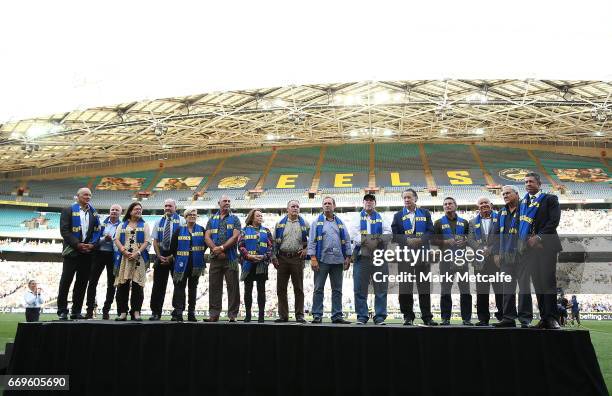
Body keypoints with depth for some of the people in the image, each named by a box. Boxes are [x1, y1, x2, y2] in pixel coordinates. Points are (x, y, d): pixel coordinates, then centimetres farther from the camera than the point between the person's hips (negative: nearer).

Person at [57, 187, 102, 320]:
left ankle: (76, 311, 11)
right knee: (66, 281, -2)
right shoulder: (68, 210, 1)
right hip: (72, 251, -4)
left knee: (82, 283, 5)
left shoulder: (94, 213, 12)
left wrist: (92, 244, -7)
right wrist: (77, 244, -15)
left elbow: (97, 231, 10)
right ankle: (62, 311, 6)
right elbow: (64, 230, -7)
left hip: (88, 251, 4)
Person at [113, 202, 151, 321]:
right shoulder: (122, 225, 17)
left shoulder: (144, 225, 13)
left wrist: (137, 253, -12)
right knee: (122, 285, -3)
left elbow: (146, 242, 3)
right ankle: (123, 312, 2)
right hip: (124, 257, 1)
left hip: (139, 258, -1)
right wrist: (124, 251, -11)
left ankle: (136, 311, -2)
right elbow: (117, 240, 6)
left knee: (137, 285, -5)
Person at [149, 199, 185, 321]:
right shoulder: (159, 222, 13)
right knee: (158, 285, 4)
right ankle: (156, 312, 9)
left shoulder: (181, 221, 1)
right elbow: (155, 241, 10)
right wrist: (159, 256, -3)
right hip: (161, 255, 3)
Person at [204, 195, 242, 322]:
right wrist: (216, 250, -11)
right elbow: (207, 237, 3)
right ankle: (214, 314, 12)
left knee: (233, 287, -2)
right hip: (215, 258, 3)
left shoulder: (234, 219, 6)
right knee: (214, 286, 5)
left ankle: (232, 315, 3)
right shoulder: (212, 219, 14)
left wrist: (221, 248, -13)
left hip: (231, 258, -2)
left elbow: (235, 237, -6)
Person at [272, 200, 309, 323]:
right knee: (281, 288, 4)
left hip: (297, 258, -1)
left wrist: (306, 249, 2)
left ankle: (300, 315, 8)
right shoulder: (280, 224, 9)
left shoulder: (304, 224, 7)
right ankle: (283, 315, 13)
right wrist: (273, 257, 0)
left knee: (298, 288, 1)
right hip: (282, 258, 1)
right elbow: (274, 242, 7)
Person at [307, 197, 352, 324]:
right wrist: (313, 258, -10)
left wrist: (348, 257, 6)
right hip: (322, 260, -3)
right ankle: (317, 315, 5)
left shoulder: (340, 223, 15)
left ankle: (337, 316, 12)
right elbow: (312, 241, -1)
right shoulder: (317, 222, 7)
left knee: (337, 289, 6)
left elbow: (346, 241, 14)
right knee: (318, 289, 0)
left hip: (337, 260, 3)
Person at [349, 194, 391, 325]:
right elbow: (353, 232, -2)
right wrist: (364, 241, -17)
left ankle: (380, 316, 8)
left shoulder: (381, 218, 17)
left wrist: (379, 238, -17)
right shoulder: (357, 217, 14)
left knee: (381, 288, 1)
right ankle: (362, 316, 9)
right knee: (360, 288, 0)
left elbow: (388, 231, 2)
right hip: (361, 256, -1)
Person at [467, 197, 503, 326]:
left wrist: (491, 250, -10)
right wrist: (481, 249, -10)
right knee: (482, 291, 3)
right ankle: (483, 318, 8)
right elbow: (470, 240, 6)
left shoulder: (499, 219, 8)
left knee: (500, 289, -2)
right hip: (480, 261, 2)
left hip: (497, 259, -2)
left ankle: (502, 316, 8)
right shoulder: (473, 222, 16)